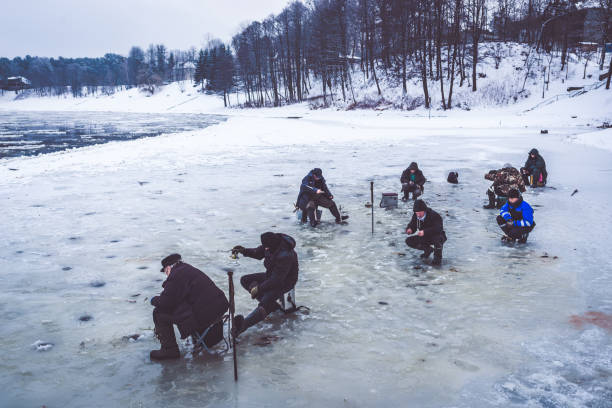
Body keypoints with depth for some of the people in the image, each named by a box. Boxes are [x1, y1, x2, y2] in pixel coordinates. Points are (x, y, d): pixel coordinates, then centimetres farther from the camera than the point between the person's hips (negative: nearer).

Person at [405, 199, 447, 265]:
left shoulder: (434, 216, -27)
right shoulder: (415, 216, -10)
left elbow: (438, 229, -39)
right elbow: (412, 226, -2)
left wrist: (425, 232, -52)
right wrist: (409, 230, -28)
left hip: (437, 236, -6)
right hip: (425, 238, 6)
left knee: (438, 238, -41)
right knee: (409, 241, -11)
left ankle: (438, 257, -11)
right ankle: (428, 249, 12)